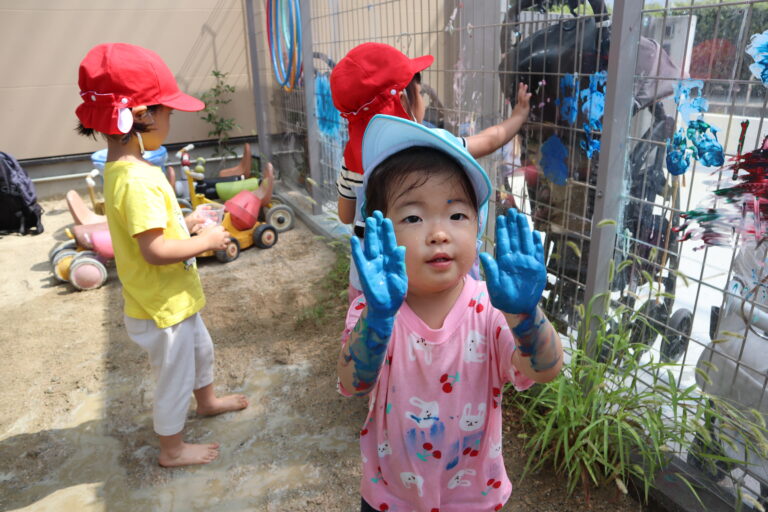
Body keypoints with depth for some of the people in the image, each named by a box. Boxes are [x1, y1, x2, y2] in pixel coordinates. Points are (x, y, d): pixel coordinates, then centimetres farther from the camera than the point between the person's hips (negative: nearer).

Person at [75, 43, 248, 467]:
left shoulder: (120, 169, 1)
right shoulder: (137, 180, -30)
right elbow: (154, 250, -32)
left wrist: (183, 224, 3)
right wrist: (207, 241, -20)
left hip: (176, 298, 10)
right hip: (161, 308, -9)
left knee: (200, 348, 30)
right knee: (174, 377, 12)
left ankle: (207, 400, 56)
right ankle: (172, 448, 35)